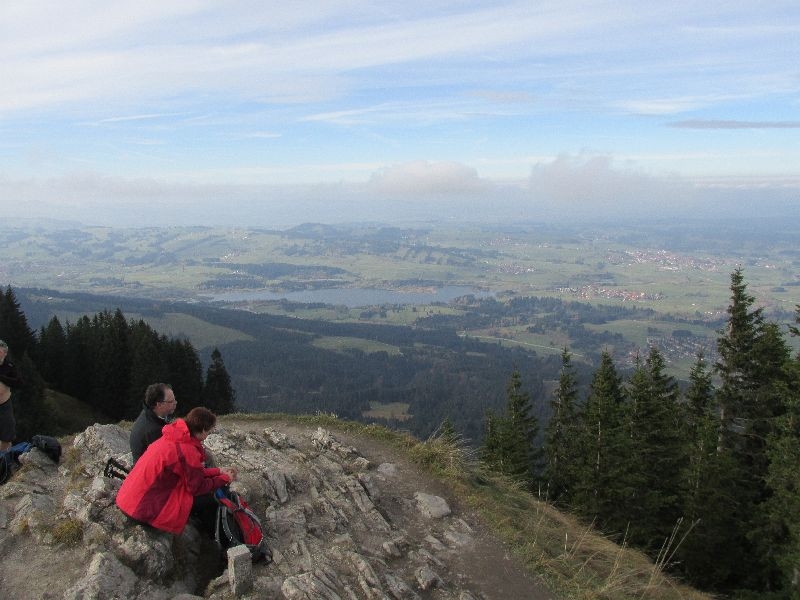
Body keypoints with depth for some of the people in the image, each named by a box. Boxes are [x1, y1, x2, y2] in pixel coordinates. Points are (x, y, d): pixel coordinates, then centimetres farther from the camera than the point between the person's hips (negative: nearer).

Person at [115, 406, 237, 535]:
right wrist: (225, 478, 2)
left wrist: (219, 471, 14)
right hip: (145, 509, -9)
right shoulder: (187, 450, -24)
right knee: (209, 500, -1)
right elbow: (197, 487, -12)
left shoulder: (175, 438, 4)